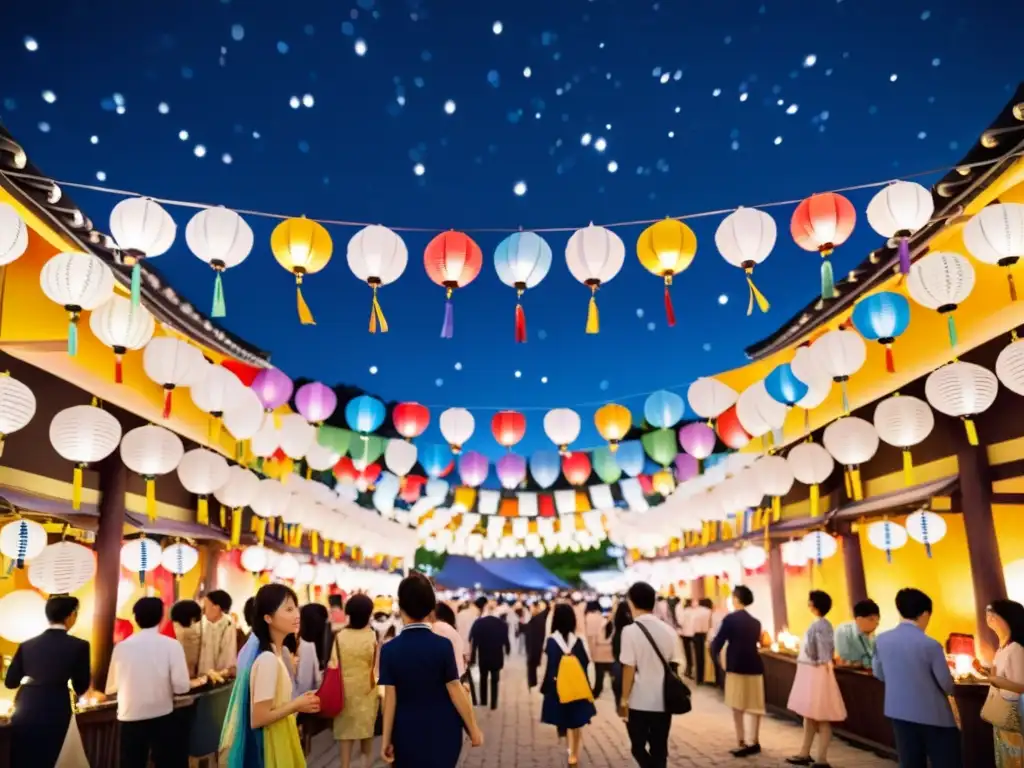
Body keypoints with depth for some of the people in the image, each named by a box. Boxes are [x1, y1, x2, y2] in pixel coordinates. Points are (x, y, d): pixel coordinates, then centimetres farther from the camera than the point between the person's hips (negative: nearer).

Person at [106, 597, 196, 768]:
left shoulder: (122, 646, -2)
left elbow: (111, 686, 7)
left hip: (130, 718, 2)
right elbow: (181, 686, -14)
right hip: (162, 717, -2)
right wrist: (195, 682, 8)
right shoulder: (171, 645, -9)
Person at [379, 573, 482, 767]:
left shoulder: (390, 650, -9)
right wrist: (473, 729, 2)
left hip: (408, 735, 1)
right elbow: (456, 692, -9)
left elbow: (390, 697, -7)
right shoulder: (443, 645, -12)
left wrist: (386, 739, 2)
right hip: (443, 732, 0)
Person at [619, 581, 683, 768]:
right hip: (663, 700, 4)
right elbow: (674, 665, 4)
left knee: (638, 747, 12)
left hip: (638, 701, -4)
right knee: (659, 749, 14)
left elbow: (629, 668, -13)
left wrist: (624, 699, -5)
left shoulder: (631, 631, -12)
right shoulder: (669, 630, 1)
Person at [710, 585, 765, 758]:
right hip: (754, 666, 5)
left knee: (737, 706, 3)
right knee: (754, 705, 13)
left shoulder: (730, 618, -9)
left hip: (737, 666, -5)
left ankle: (742, 743, 0)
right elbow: (755, 641, 16)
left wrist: (713, 652, 14)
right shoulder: (755, 622, 7)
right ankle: (754, 742, 20)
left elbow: (719, 641, -7)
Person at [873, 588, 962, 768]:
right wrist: (950, 689, 13)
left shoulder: (881, 640, -5)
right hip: (933, 715, -4)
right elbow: (947, 685, -10)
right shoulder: (930, 645, -19)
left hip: (899, 712, 4)